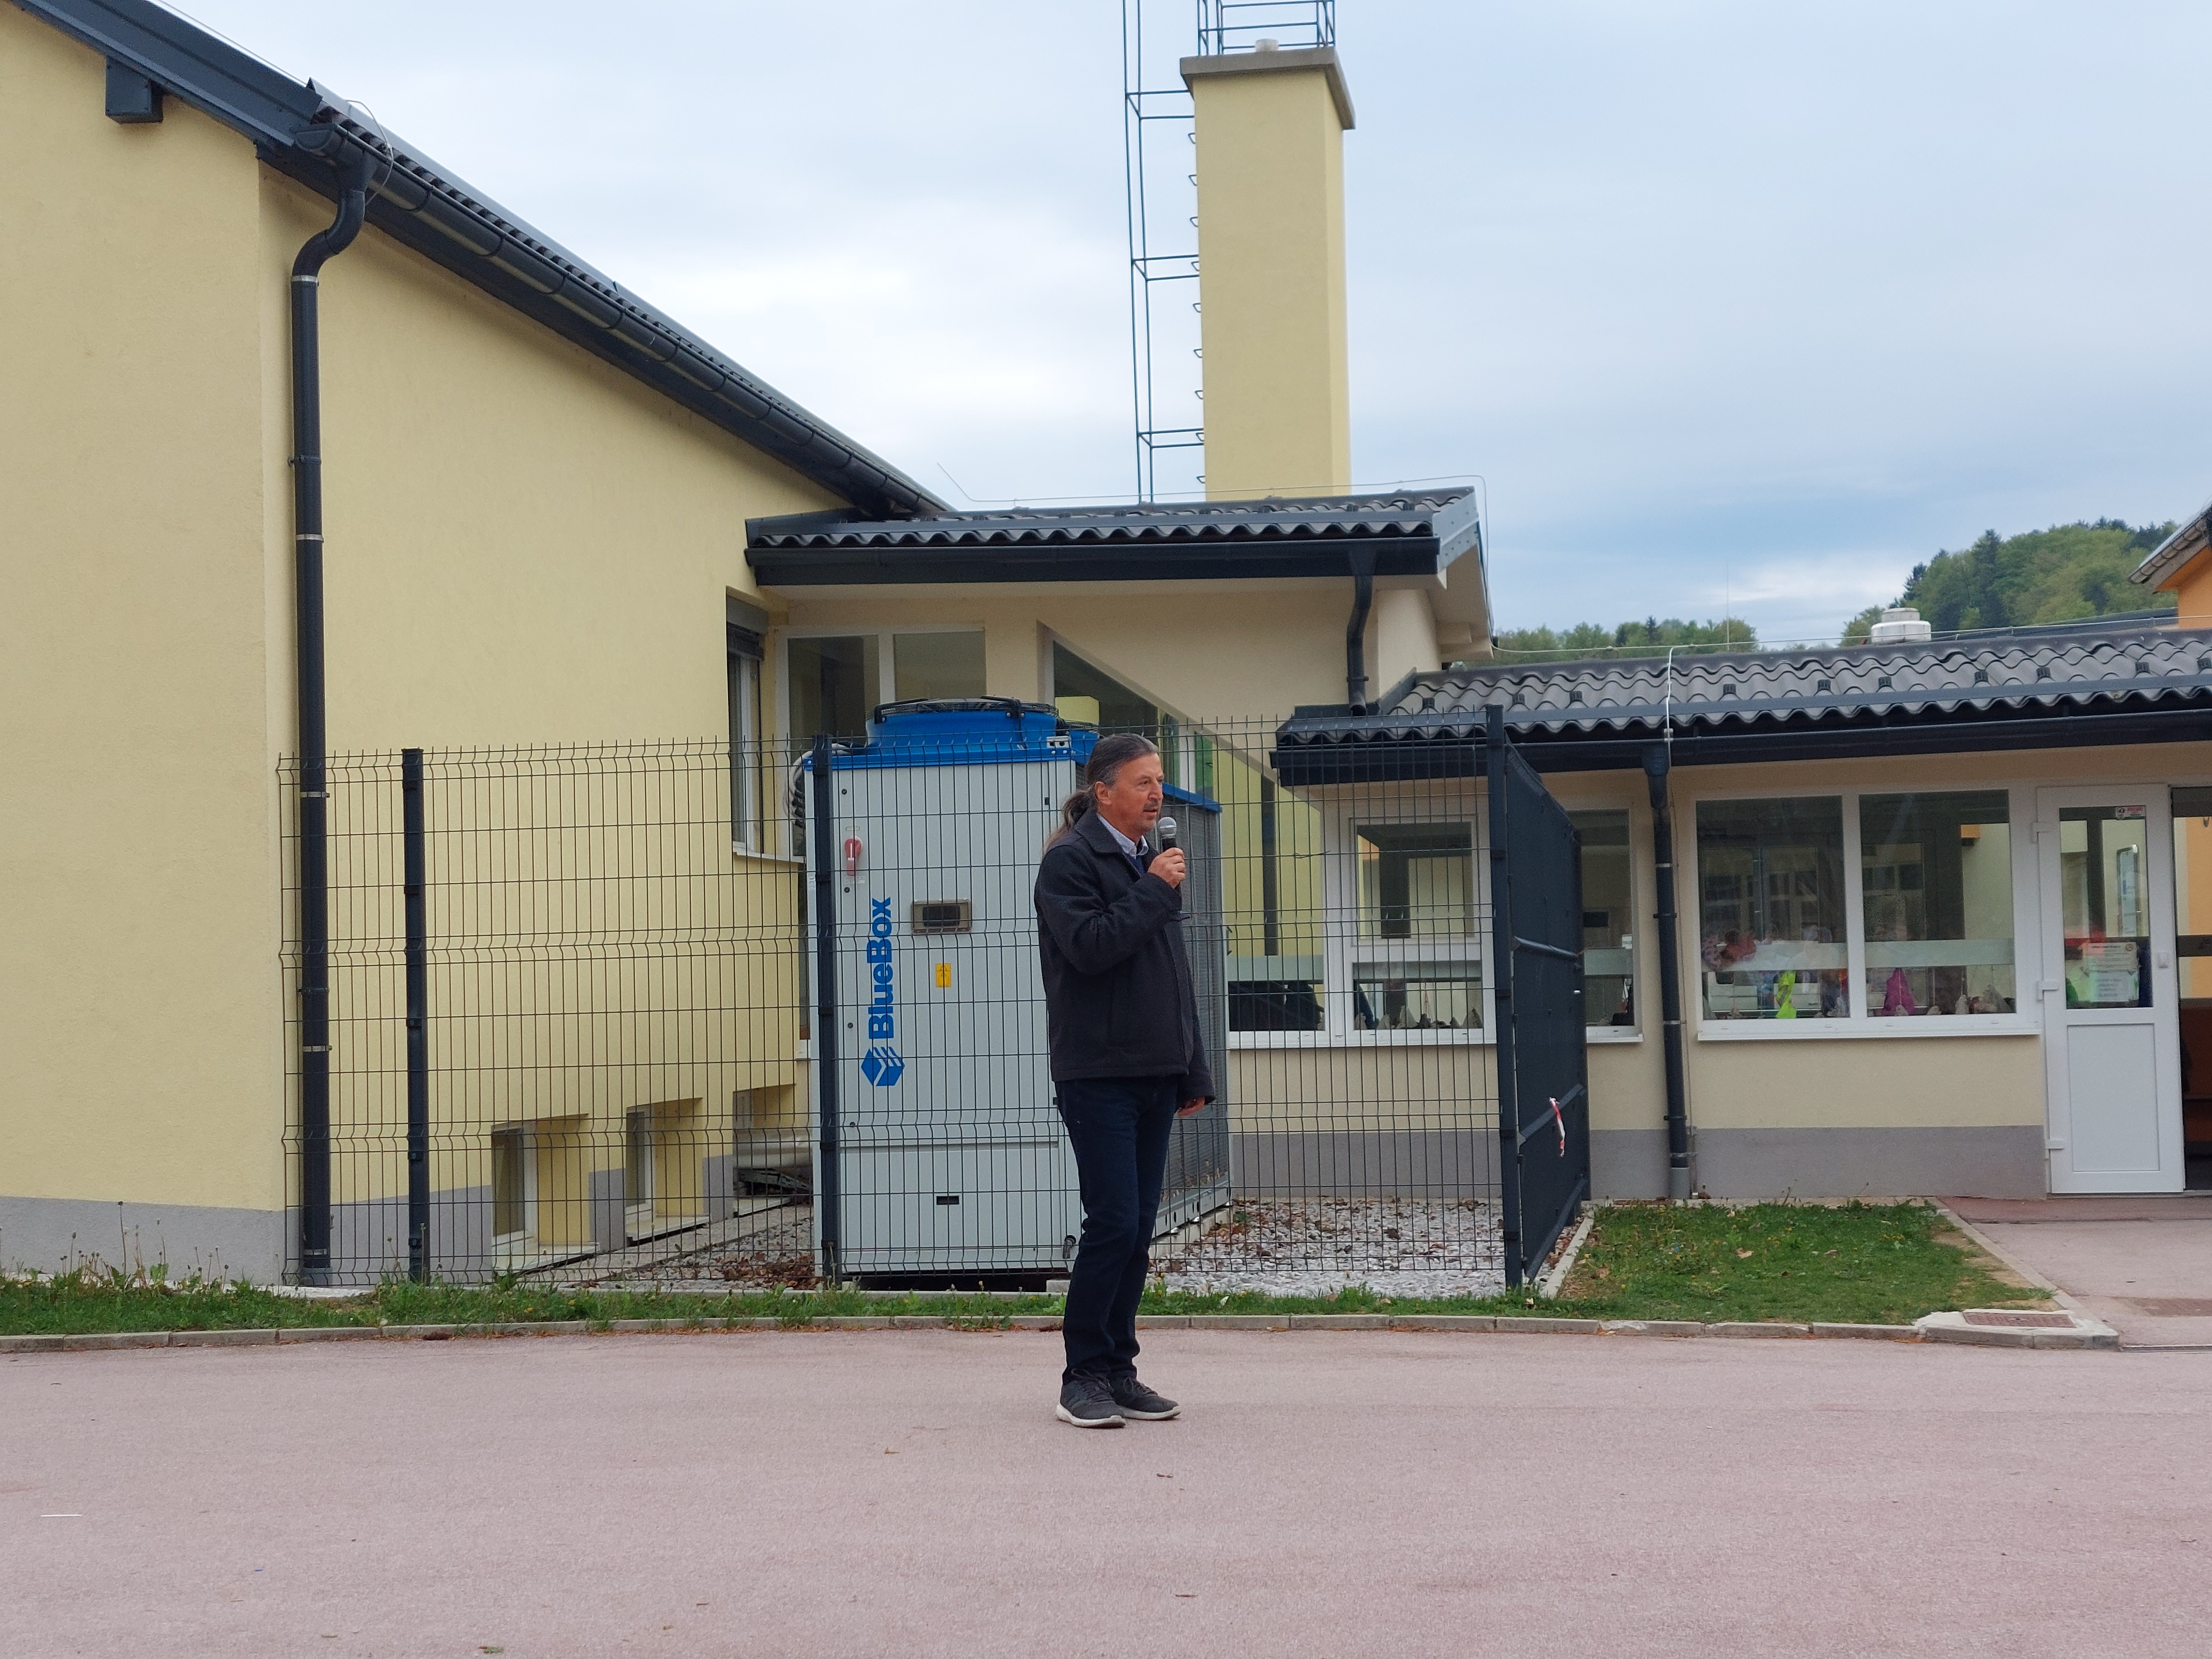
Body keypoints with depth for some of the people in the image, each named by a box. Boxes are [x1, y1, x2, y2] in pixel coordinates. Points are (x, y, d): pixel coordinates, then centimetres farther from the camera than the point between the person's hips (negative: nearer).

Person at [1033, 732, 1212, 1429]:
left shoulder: (1152, 862, 18)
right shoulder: (1070, 860, -6)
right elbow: (1091, 947, -20)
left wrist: (1193, 1070, 19)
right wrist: (1155, 890, -14)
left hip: (1155, 1074, 7)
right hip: (1098, 1075, -7)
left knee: (1138, 1228, 7)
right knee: (1114, 1223, -10)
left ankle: (1118, 1370, 14)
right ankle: (1084, 1377, -2)